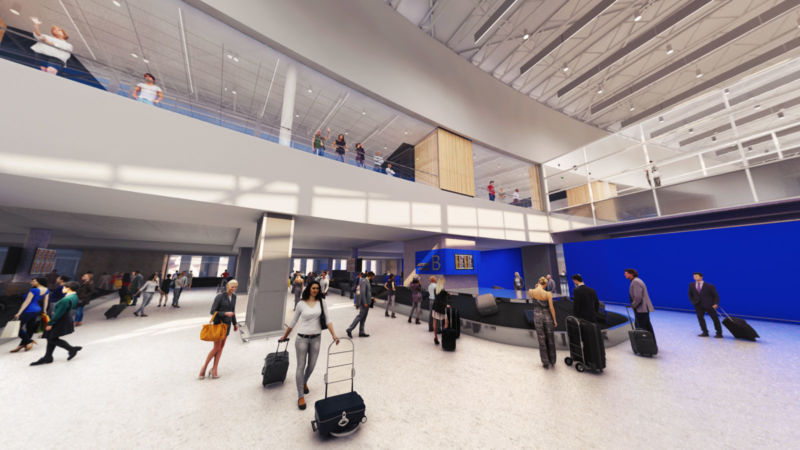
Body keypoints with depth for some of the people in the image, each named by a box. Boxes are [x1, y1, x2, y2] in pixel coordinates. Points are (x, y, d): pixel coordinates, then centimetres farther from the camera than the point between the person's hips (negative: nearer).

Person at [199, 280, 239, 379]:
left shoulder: (234, 297, 5)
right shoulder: (219, 296, -13)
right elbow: (212, 312, -12)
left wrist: (235, 323, 15)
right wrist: (225, 314, -24)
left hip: (227, 324, 6)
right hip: (218, 323, -5)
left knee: (221, 347, 6)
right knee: (216, 348, -4)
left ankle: (214, 369, 13)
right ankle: (204, 368, 16)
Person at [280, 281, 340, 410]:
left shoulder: (321, 303, -3)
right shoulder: (301, 304, -5)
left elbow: (327, 320, -6)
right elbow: (293, 322, 8)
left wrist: (334, 335, -14)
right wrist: (284, 336, 15)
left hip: (316, 338, 2)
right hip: (302, 338, -2)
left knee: (311, 365, 14)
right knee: (301, 366, 5)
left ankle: (304, 382, 45)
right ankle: (300, 396, 22)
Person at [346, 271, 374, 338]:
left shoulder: (368, 282, 13)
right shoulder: (364, 281, -16)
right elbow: (362, 292, -21)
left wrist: (371, 298, 18)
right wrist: (365, 303, -22)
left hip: (366, 303, 9)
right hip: (364, 303, -9)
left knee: (363, 318, 13)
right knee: (360, 316, -4)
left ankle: (361, 332, 20)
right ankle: (350, 329, 4)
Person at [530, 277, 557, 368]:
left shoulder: (531, 291, -11)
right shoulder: (548, 294, -16)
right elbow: (551, 308, -13)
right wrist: (554, 320, 0)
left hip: (537, 317, 1)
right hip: (548, 317, -1)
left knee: (542, 341, 13)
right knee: (551, 340, 17)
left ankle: (545, 363, 22)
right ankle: (552, 362, 30)